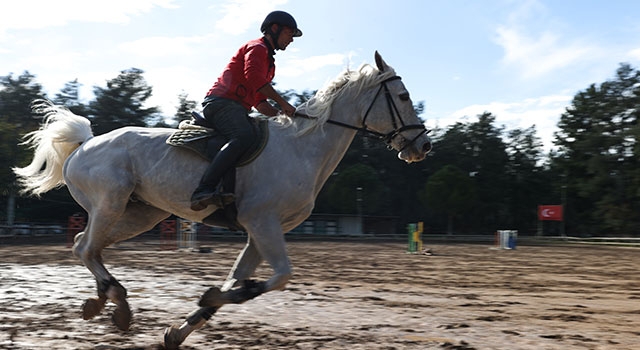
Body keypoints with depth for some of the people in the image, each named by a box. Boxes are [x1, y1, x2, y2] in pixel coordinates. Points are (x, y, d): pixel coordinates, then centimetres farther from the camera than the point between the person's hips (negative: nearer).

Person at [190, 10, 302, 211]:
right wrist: (283, 104, -16)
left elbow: (259, 102, 29)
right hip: (221, 102, -10)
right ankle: (204, 190, -46)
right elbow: (253, 76, -19)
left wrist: (281, 115, 13)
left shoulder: (269, 62, 31)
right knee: (244, 136, -35)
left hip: (236, 109, 10)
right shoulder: (257, 48, 2)